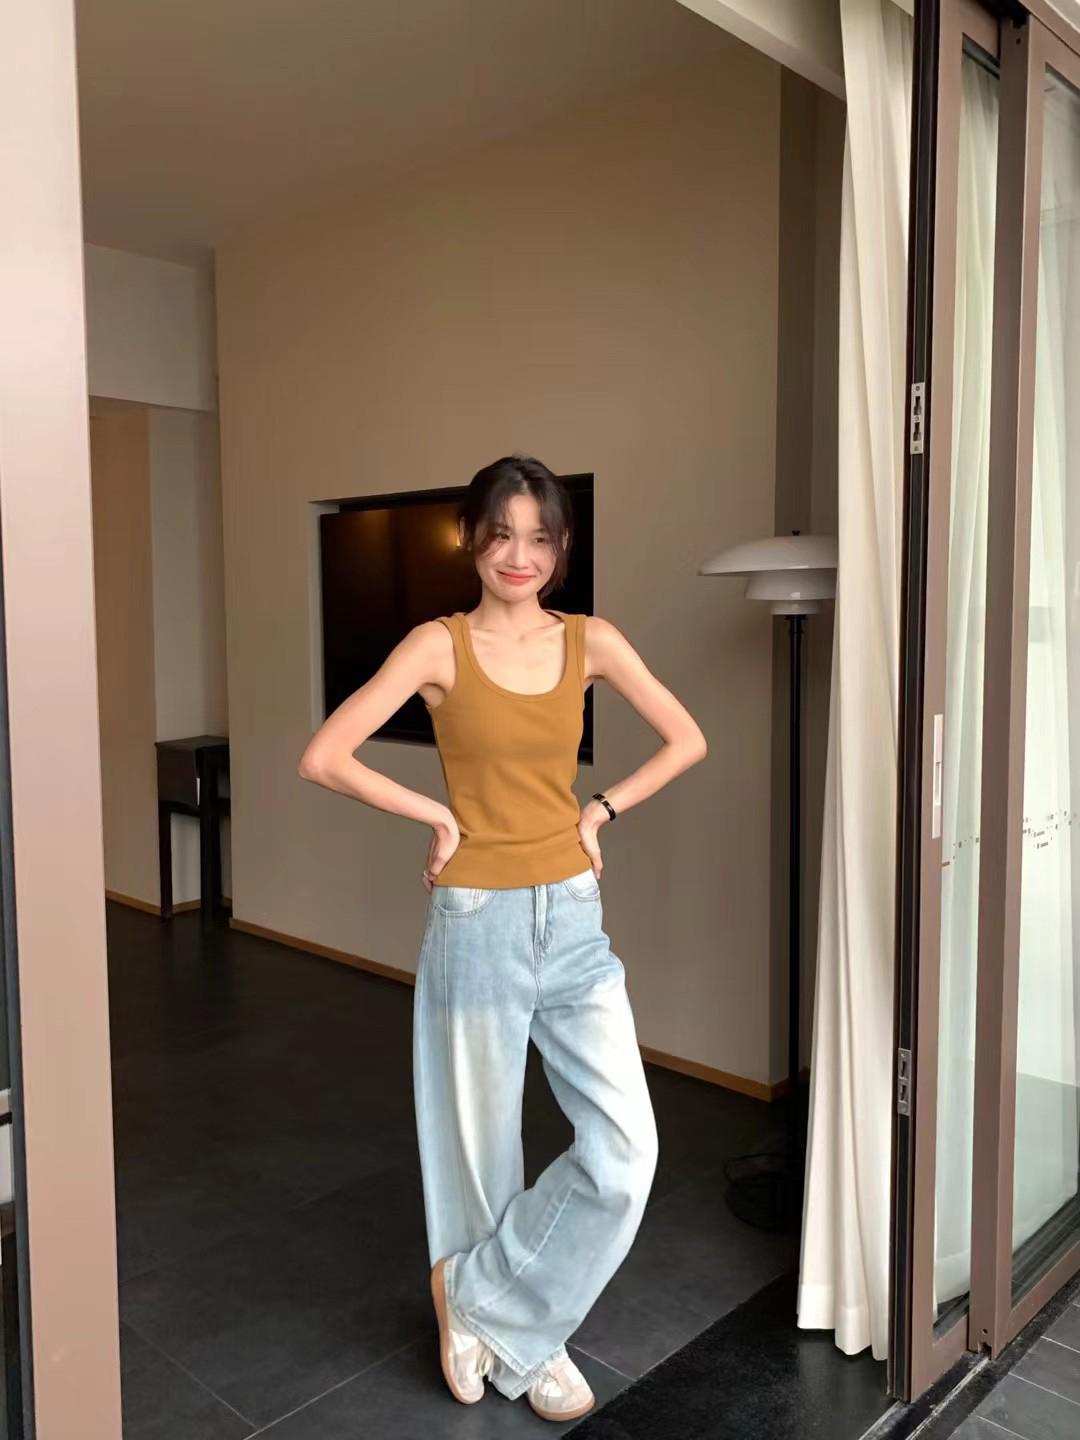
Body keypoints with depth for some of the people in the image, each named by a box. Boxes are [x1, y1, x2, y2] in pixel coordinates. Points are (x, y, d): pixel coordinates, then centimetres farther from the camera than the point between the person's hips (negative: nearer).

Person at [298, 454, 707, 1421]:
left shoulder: (592, 641, 2)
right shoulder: (439, 645, -7)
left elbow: (688, 741, 10)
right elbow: (323, 758, -12)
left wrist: (600, 811, 3)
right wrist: (440, 817, -8)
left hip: (573, 916, 4)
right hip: (479, 922, -3)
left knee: (626, 1151, -1)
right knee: (483, 1142, 12)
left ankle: (487, 1305, 22)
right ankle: (519, 1330, 39)